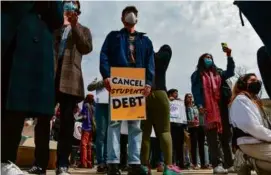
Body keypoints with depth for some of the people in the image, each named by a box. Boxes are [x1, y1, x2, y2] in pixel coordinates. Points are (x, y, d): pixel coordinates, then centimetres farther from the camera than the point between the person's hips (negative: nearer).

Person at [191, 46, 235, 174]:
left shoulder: (218, 72, 24)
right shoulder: (197, 75, 12)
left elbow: (230, 72, 7)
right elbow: (195, 91, 2)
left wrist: (229, 56, -4)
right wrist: (199, 105, -13)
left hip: (222, 106, 4)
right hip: (208, 108, -4)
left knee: (226, 134, 1)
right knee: (212, 136, -8)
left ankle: (230, 164, 4)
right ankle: (217, 165, -11)